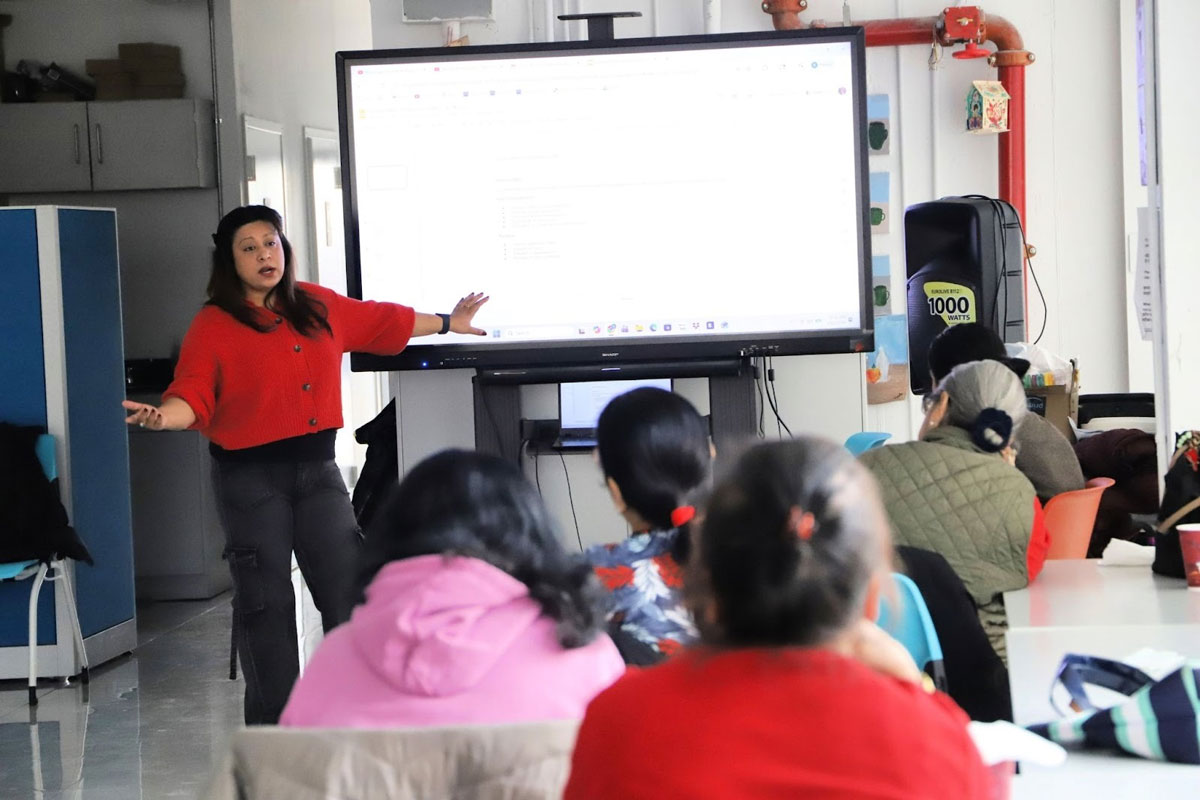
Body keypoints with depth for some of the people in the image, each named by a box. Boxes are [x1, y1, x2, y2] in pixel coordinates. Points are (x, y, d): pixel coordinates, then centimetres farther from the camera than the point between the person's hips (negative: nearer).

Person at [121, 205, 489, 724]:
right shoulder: (213, 325, -6)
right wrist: (163, 416, -37)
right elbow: (193, 397, -15)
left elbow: (379, 321, 22)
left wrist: (448, 323, 33)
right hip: (250, 474, -4)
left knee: (348, 588, 2)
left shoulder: (318, 306, 8)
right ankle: (273, 724, 13)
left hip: (317, 467, 4)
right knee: (265, 600, 2)